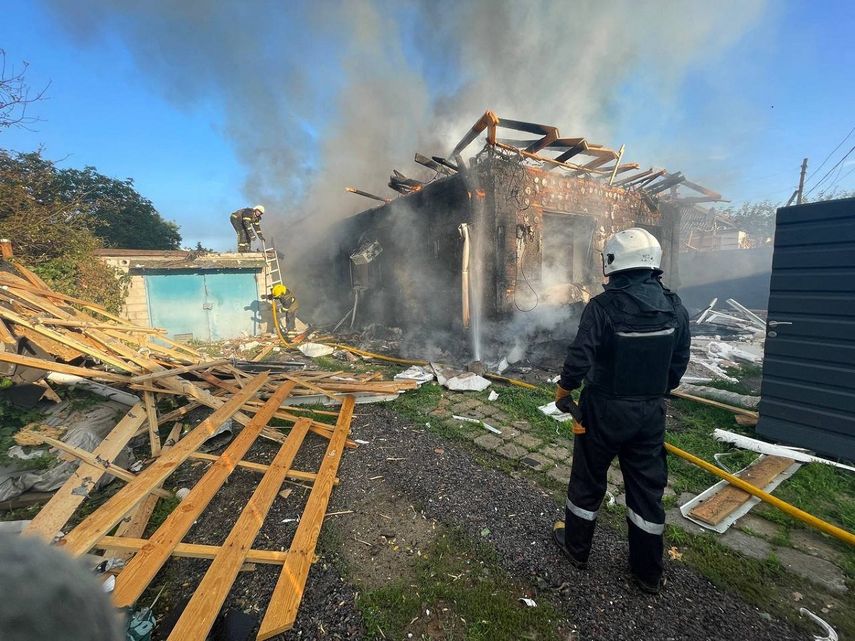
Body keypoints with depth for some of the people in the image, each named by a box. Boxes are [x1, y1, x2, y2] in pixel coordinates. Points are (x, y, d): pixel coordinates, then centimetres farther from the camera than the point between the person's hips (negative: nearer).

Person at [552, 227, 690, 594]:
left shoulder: (603, 306, -20)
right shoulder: (675, 308, -3)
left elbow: (579, 359, -23)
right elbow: (678, 364, 5)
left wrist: (563, 392, -5)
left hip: (603, 411, -4)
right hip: (650, 413, 5)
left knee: (588, 481, 15)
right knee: (647, 488, 17)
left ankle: (576, 548, 36)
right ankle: (649, 572, 32)